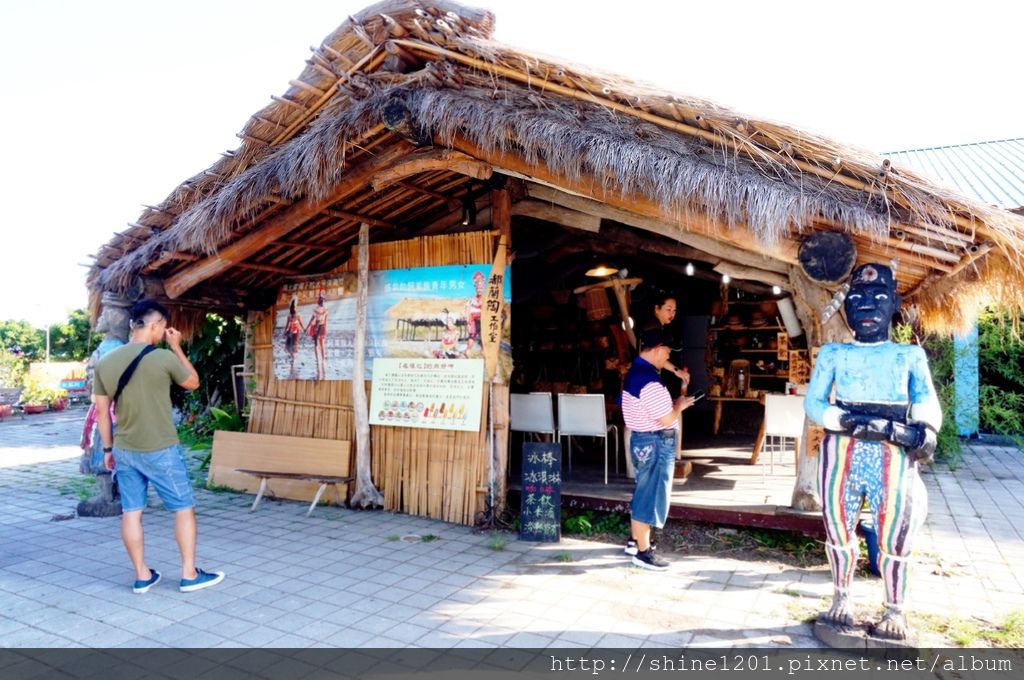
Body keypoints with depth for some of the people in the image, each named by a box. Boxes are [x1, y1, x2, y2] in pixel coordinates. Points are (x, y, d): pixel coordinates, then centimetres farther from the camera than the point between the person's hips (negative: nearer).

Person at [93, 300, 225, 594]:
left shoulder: (105, 362, 2)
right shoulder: (164, 357, -15)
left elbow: (102, 410, 7)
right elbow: (193, 382, 4)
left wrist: (108, 449, 16)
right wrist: (176, 347, 7)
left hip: (124, 451, 6)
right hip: (161, 450, -5)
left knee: (131, 512, 11)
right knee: (184, 508, 6)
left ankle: (142, 576, 20)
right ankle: (189, 574, 11)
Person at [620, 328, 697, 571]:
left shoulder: (635, 372, 8)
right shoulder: (650, 381, -25)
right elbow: (667, 420, -23)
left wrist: (673, 403, 13)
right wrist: (679, 405, -5)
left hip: (642, 440, 10)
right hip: (655, 444, -10)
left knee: (642, 493, 20)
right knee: (651, 496, -1)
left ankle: (636, 540, 32)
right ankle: (643, 552, 8)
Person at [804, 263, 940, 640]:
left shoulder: (910, 355, 11)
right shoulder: (833, 353, 11)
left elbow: (927, 401, 0)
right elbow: (812, 401, 2)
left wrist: (925, 429, -21)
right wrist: (845, 420, -16)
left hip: (892, 456, -1)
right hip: (842, 452, 1)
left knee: (893, 535, 2)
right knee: (839, 529, 10)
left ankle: (894, 611, 20)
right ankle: (841, 598, 28)